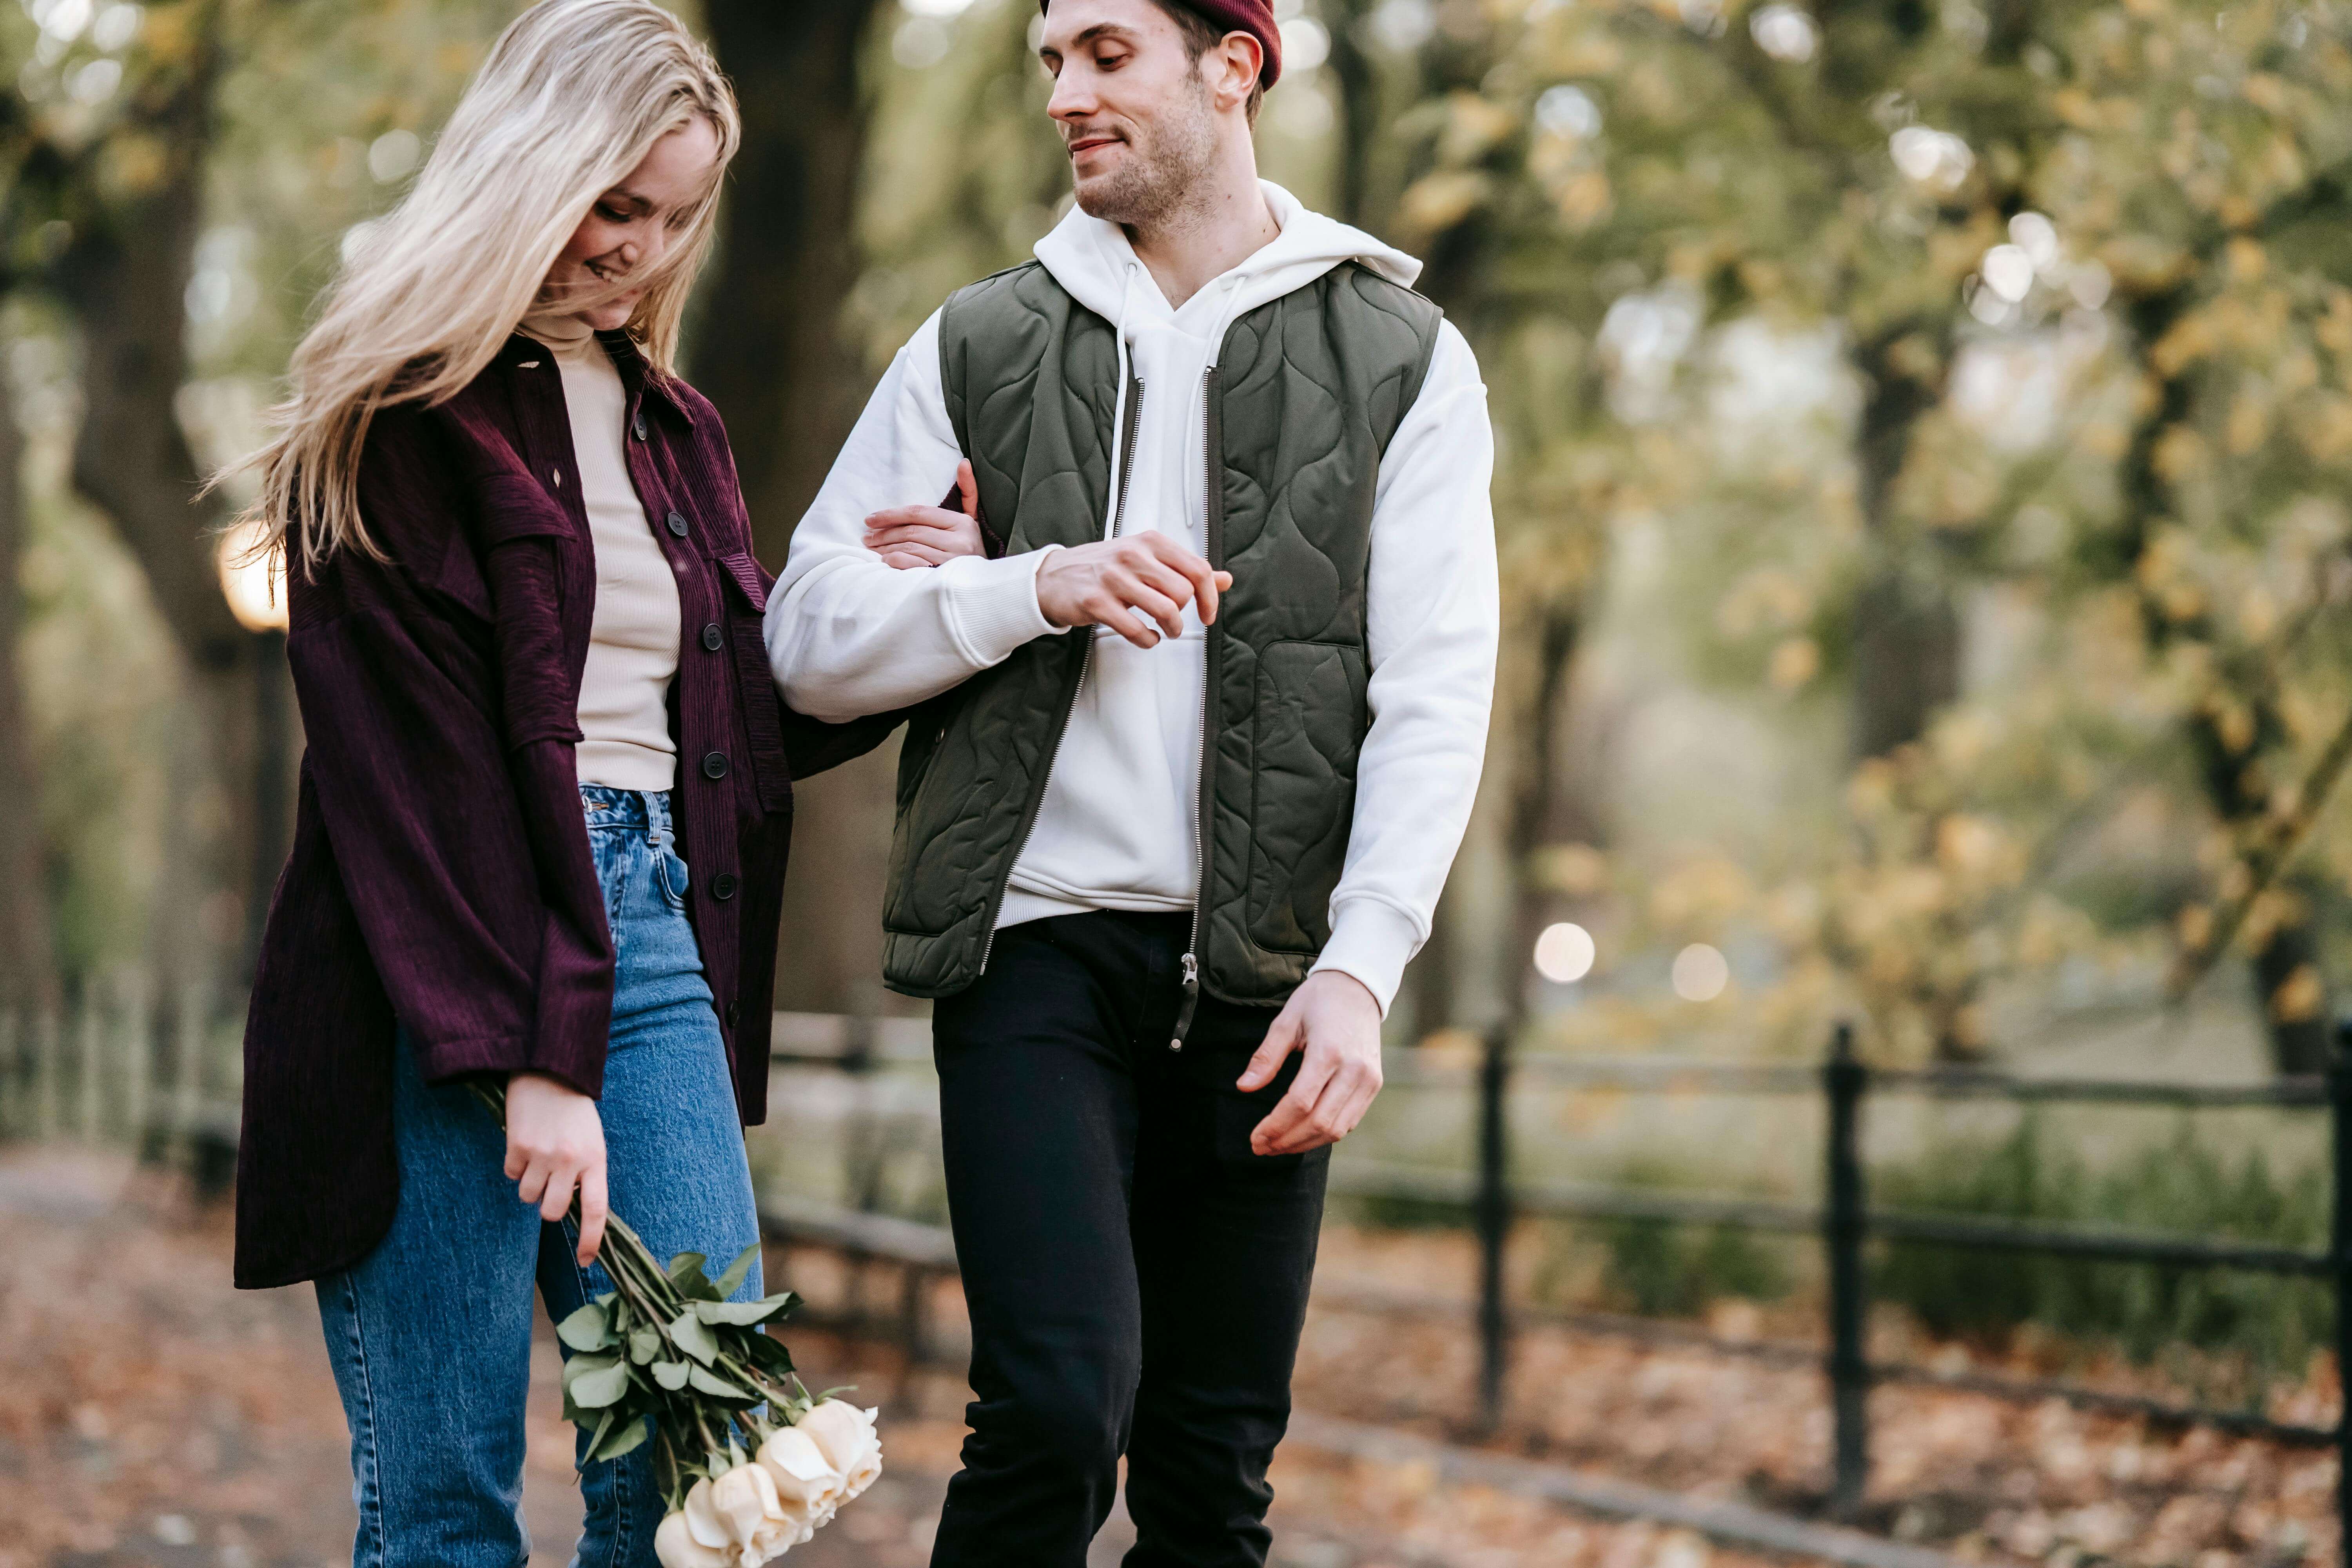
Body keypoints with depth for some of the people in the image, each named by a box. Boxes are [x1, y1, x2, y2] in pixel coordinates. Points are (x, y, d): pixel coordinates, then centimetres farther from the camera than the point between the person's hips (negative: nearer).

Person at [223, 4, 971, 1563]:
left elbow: (752, 722, 22)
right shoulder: (401, 419, -2)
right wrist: (532, 1053, -16)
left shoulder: (675, 427, 20)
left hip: (649, 931, 6)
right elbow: (409, 760, -10)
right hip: (434, 961, -6)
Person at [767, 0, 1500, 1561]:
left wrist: (1360, 968, -13)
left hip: (1259, 975, 0)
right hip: (1037, 946, 0)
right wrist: (1039, 586, -11)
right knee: (1058, 1405, -16)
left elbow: (1436, 697, -1)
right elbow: (811, 637, 6)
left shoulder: (1402, 360, 7)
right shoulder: (979, 347, 12)